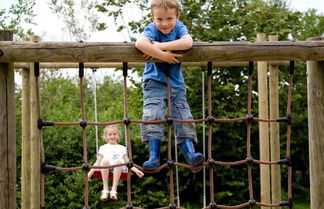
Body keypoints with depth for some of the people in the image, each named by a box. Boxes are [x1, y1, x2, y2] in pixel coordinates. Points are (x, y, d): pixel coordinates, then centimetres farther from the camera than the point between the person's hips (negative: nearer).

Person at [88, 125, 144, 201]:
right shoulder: (103, 148, 29)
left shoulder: (122, 148, 31)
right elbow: (97, 162, 21)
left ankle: (114, 190, -43)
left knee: (118, 161, -37)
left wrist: (136, 170, 8)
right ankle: (105, 190, -38)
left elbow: (127, 162, 24)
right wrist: (91, 172, 6)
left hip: (119, 167, 0)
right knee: (105, 160, -37)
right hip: (106, 167, 0)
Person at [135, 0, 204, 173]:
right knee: (153, 115, -17)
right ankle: (154, 156, -18)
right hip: (155, 81, -3)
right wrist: (163, 56, -33)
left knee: (183, 116, -3)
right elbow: (140, 43, -36)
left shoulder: (179, 27, -4)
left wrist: (160, 46, -29)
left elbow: (188, 42, -27)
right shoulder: (152, 29, -13)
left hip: (176, 82, 4)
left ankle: (190, 154, -5)